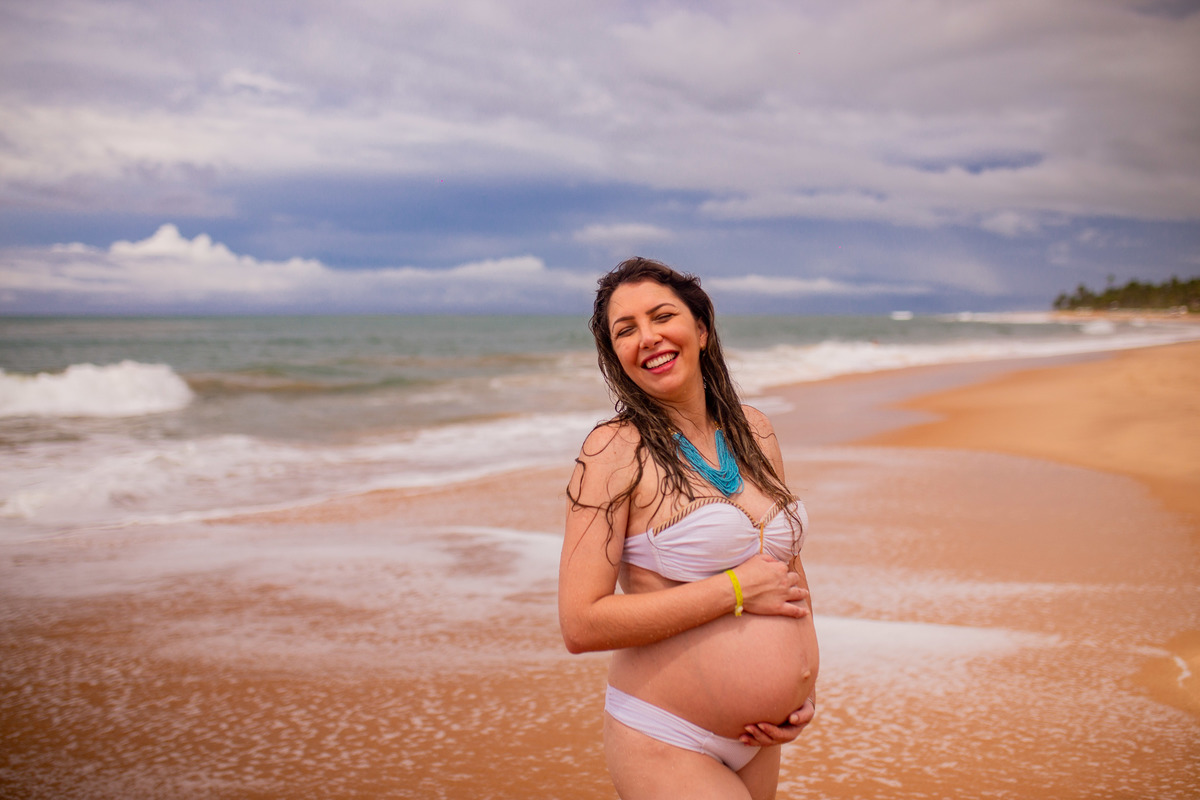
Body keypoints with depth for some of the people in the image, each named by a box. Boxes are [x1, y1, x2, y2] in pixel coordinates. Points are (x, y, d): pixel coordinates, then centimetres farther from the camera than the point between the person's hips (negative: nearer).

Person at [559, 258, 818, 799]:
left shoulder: (754, 433, 5)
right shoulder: (615, 450, -12)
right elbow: (580, 625, -19)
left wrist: (805, 685, 6)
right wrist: (735, 590, -18)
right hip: (664, 746, -6)